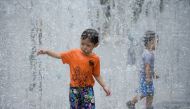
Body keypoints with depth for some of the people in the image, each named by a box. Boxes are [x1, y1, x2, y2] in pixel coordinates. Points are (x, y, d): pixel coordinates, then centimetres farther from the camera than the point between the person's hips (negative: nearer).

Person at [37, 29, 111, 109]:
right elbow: (59, 55, 0)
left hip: (87, 89, -1)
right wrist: (46, 52, -12)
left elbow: (97, 75, 4)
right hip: (74, 88, 1)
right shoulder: (73, 53, -5)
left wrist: (104, 86, -2)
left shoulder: (95, 59, -6)